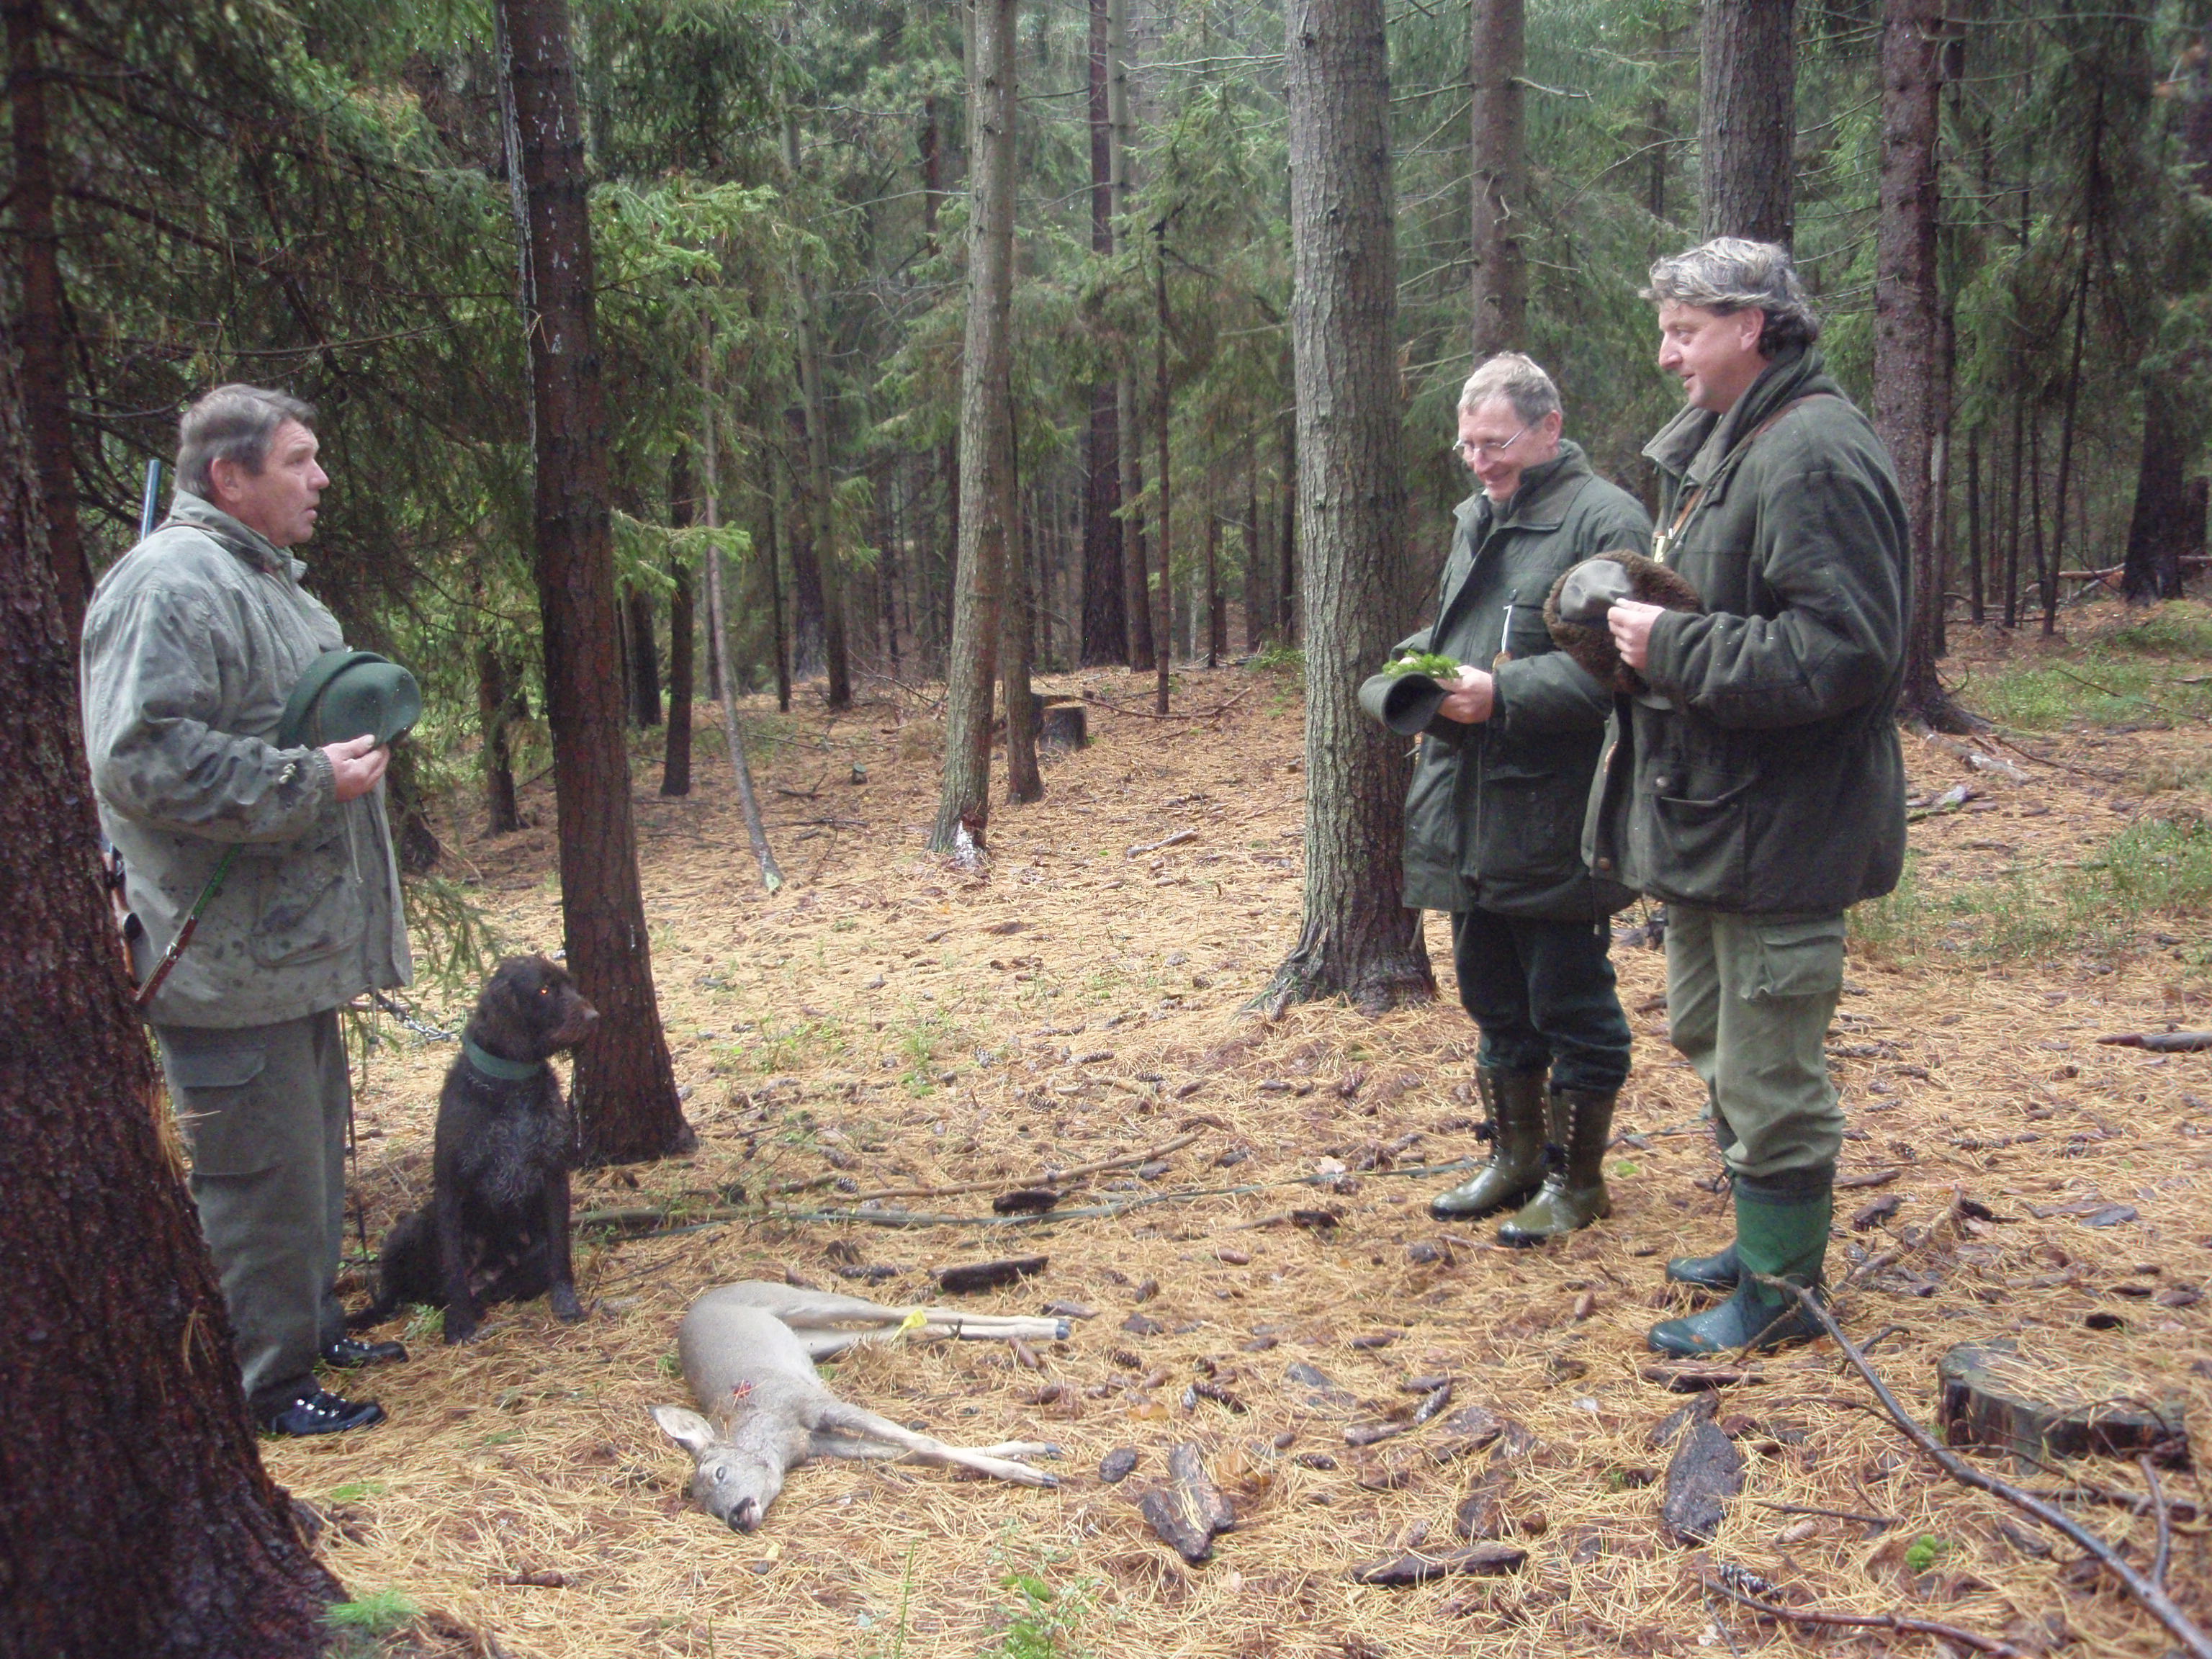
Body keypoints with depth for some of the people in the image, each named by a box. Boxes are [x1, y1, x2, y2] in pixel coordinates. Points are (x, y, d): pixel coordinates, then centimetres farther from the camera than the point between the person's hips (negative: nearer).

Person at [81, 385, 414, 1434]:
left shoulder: (261, 578, 17)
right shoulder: (173, 583, -18)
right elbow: (142, 758, -27)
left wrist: (358, 735, 16)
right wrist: (312, 781, -24)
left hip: (292, 946, 11)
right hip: (231, 959, -11)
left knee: (311, 1152, 21)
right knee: (261, 1170, -1)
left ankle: (312, 1329, 36)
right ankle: (263, 1386, 12)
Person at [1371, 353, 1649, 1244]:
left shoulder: (1605, 521, -11)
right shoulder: (1476, 519, 17)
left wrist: (1505, 694, -24)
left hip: (1552, 822, -8)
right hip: (1468, 811, 8)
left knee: (1568, 1000, 4)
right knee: (1495, 998, 17)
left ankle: (1578, 1177, 19)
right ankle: (1515, 1159, 32)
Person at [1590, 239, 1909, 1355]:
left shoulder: (1814, 454, -18)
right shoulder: (1714, 448, 15)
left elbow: (1840, 649, -26)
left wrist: (1676, 649, -21)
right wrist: (1632, 622, 5)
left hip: (1777, 826, -11)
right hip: (1711, 810, 11)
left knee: (1767, 1066, 0)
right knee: (1708, 1034, 21)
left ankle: (1782, 1287, 15)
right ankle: (1767, 1241, 37)